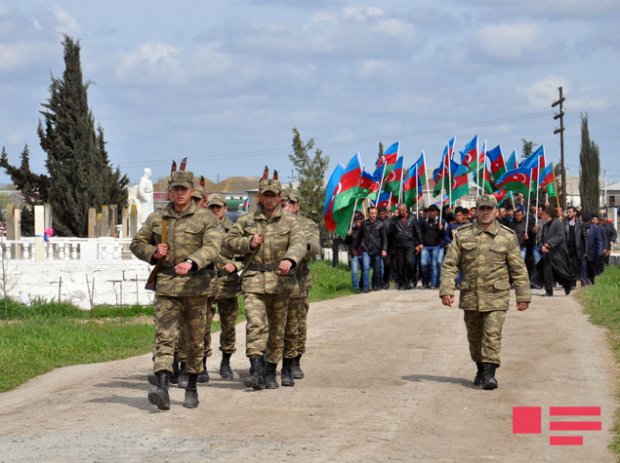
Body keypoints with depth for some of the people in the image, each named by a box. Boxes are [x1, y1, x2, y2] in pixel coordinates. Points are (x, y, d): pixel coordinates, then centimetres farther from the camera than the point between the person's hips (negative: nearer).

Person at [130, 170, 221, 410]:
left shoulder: (205, 218, 1)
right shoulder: (156, 219, 10)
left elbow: (212, 246, -13)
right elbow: (137, 243, 19)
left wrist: (191, 262, -30)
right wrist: (153, 253, -3)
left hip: (194, 284, -1)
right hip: (165, 285, 1)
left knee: (194, 339, 9)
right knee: (164, 336, -13)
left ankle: (192, 388, 24)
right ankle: (162, 389, -25)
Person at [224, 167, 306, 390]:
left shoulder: (290, 221, 4)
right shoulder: (246, 221, 9)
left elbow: (299, 242, -12)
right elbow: (228, 240, 13)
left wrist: (289, 259, -33)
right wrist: (248, 243, -5)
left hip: (280, 281, 0)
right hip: (253, 281, 0)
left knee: (277, 330, 7)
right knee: (255, 324, -17)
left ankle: (270, 373, 18)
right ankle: (256, 370, -24)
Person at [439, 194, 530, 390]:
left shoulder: (507, 236, 2)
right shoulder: (462, 235, 4)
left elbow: (519, 269, 4)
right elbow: (450, 264, 3)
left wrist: (523, 296, 2)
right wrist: (446, 290, -8)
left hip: (496, 296, -2)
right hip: (470, 296, 2)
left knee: (492, 334, -12)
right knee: (474, 336, 12)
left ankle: (490, 373, -13)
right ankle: (480, 369, 30)